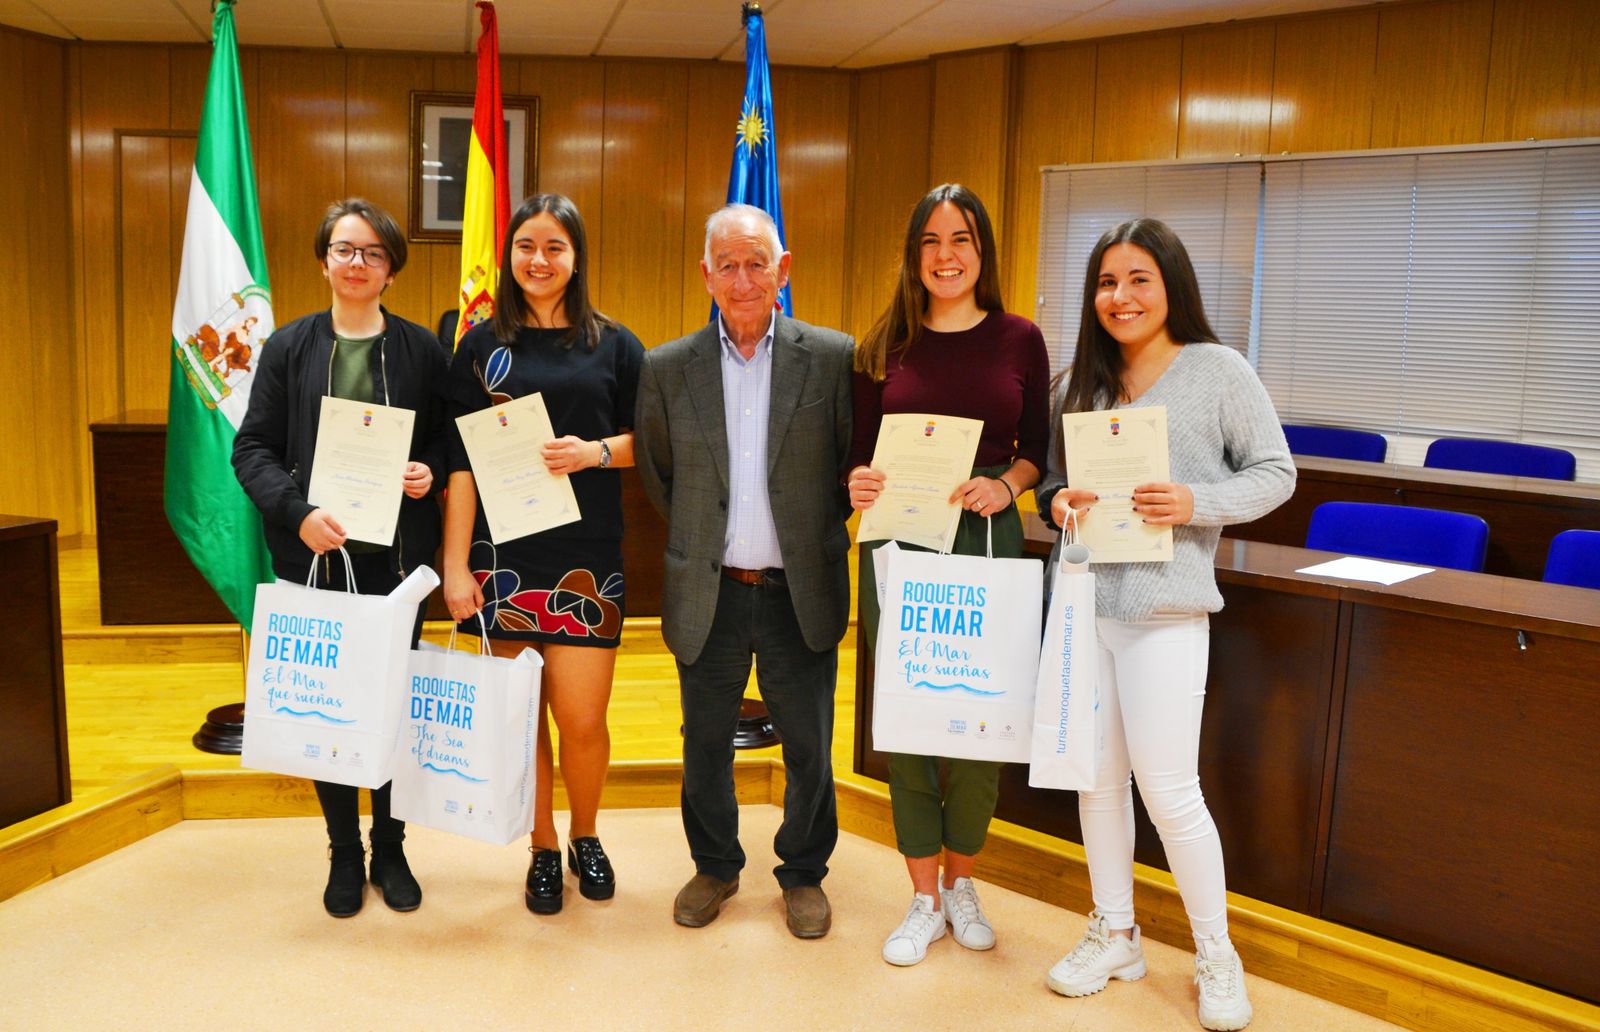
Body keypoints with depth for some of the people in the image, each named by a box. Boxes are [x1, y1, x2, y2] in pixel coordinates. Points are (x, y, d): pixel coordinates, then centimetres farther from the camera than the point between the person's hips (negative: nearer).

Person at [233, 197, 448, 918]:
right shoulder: (288, 348, 4)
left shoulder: (422, 350, 3)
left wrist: (429, 471, -12)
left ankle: (389, 850, 24)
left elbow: (449, 439, 10)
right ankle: (344, 853, 23)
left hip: (397, 555, 0)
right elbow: (252, 448, 1)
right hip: (313, 556, 1)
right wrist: (297, 511, -15)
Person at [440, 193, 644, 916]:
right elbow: (460, 459, 2)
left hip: (585, 556, 0)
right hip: (501, 554, 1)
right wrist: (455, 565, -4)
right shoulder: (481, 345, 6)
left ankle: (585, 837, 26)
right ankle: (543, 851, 26)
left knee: (582, 719, -2)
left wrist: (594, 452, -11)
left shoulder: (614, 345, 7)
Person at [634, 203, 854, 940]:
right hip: (708, 595, 1)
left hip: (800, 595, -1)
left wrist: (814, 538, 0)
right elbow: (656, 477, 9)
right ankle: (714, 866, 37)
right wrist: (696, 543, 7)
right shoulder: (667, 368, 0)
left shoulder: (834, 358, -4)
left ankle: (803, 873, 33)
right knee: (705, 745, 15)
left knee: (809, 748, 11)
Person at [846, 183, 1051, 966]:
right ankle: (924, 901, 23)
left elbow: (1039, 447, 6)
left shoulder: (1019, 340, 3)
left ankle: (961, 883, 30)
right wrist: (858, 484, -16)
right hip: (898, 546, 1)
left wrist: (1005, 486, -13)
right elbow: (860, 451, 5)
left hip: (987, 545, 0)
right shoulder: (884, 345, 4)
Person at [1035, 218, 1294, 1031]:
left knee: (1168, 788, -3)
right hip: (1082, 598, 5)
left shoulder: (1219, 370, -1)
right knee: (1098, 775, 12)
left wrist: (1195, 504, -16)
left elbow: (1274, 473, 0)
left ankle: (1216, 956, 19)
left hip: (1165, 606, -5)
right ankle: (1114, 934, 30)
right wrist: (1058, 501, -6)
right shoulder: (1084, 381, 11)